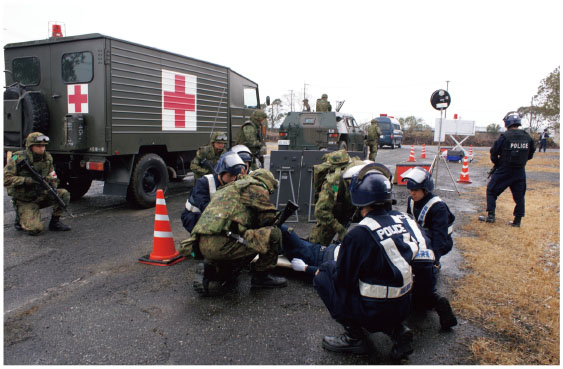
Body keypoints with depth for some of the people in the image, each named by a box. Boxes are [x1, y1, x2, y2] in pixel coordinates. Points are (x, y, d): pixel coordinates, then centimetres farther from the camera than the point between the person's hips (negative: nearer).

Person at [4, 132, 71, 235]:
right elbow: (5, 179, -22)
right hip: (25, 202, -5)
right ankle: (20, 219, 13)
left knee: (64, 194, -18)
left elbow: (53, 178, 11)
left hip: (41, 196, 5)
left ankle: (55, 222, 0)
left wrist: (52, 186, -11)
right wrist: (28, 180, -30)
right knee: (35, 229, -22)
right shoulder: (18, 159, -15)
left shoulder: (47, 158, 1)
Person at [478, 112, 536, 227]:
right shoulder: (527, 137, 0)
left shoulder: (505, 136, -14)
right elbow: (530, 154, 9)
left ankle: (490, 215, 7)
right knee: (519, 195, 13)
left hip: (504, 170, -4)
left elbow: (494, 152, -9)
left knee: (491, 191, 10)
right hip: (520, 171, 5)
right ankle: (517, 220, 16)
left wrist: (497, 163, 7)